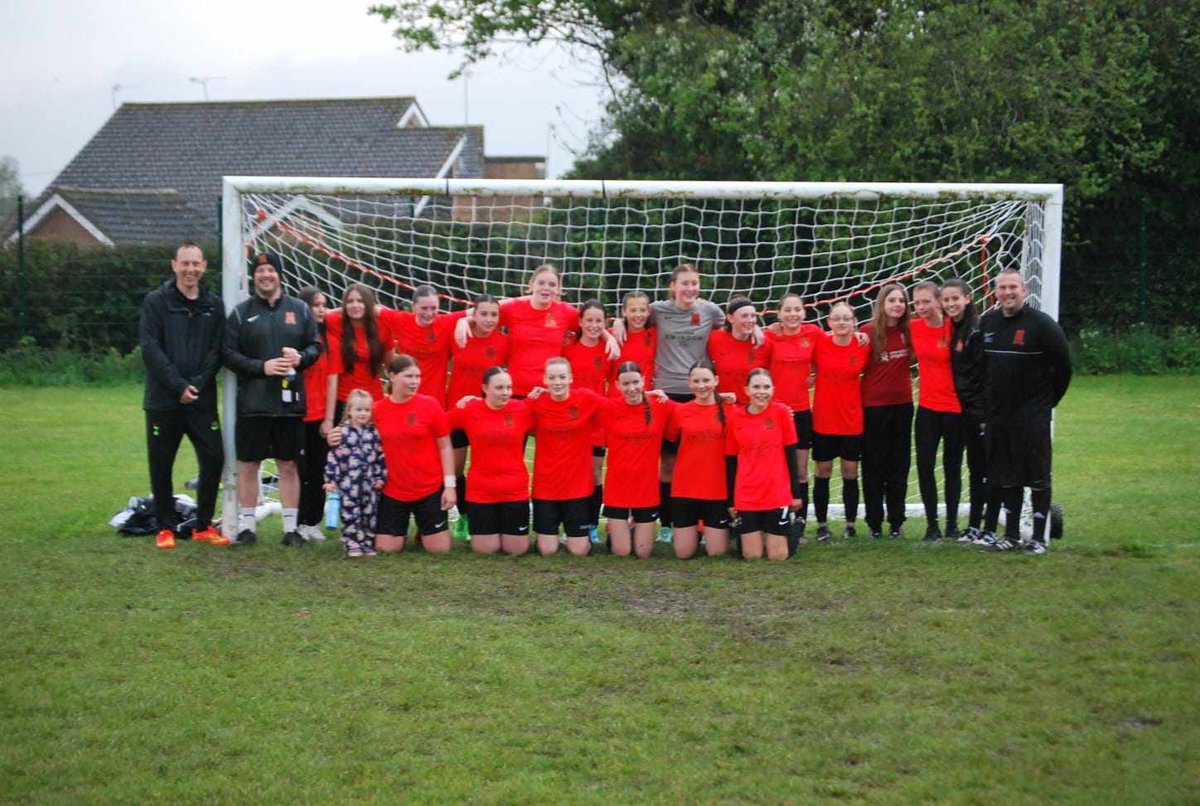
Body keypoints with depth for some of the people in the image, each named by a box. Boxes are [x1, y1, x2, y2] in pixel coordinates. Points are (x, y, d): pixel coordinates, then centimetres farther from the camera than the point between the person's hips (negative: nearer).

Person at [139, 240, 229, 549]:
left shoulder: (214, 306, 8)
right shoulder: (156, 302, -2)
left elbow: (217, 350, 3)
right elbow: (150, 348, -10)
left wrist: (197, 384, -12)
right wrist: (179, 385, -16)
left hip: (202, 400, 2)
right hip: (163, 400, -2)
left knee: (214, 459, -1)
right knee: (161, 464, 5)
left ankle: (203, 526, 14)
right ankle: (166, 527, 18)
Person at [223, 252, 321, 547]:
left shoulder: (299, 310, 9)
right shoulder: (241, 313, 4)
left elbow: (315, 346, 11)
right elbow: (229, 353, -2)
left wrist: (300, 358, -10)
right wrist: (261, 367, -14)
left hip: (290, 401, 1)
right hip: (252, 403, -1)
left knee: (288, 465, 6)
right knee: (248, 465, 3)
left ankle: (291, 527, 12)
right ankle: (246, 525, 13)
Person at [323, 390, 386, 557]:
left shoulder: (374, 432, 6)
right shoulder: (342, 432, -5)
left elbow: (381, 456, 10)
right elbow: (333, 457, -6)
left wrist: (380, 477, 5)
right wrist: (331, 479, -9)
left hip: (370, 483, 3)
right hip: (349, 483, -3)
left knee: (370, 514, 7)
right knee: (350, 515, -1)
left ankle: (368, 543, 16)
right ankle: (352, 545, 6)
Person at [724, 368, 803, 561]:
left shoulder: (781, 412, -4)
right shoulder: (735, 418, -1)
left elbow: (791, 454, 2)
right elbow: (730, 461, 6)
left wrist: (796, 493, 1)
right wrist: (730, 500, 6)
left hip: (778, 496, -1)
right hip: (746, 498, 1)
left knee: (778, 556, 1)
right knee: (751, 556, 2)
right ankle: (751, 534, 32)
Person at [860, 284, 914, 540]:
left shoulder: (910, 330, -1)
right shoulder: (868, 331, -8)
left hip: (902, 404, 3)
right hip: (873, 406, -3)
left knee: (899, 464, 8)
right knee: (874, 465, 4)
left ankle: (896, 521, 15)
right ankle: (874, 523, 11)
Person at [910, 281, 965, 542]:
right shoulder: (914, 327, -1)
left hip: (955, 407, -3)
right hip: (928, 406, 3)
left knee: (952, 467, 8)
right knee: (925, 465, -1)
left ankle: (952, 524, 18)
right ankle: (932, 525, 8)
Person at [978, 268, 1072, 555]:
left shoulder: (1042, 324, -11)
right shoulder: (986, 323, 5)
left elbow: (1063, 366, -6)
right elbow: (979, 364, 16)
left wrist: (1048, 400, 0)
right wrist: (988, 401, 11)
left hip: (1032, 416, -5)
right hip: (997, 414, 5)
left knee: (1037, 477, 0)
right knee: (1006, 477, 10)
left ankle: (1040, 537, 7)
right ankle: (1011, 534, 19)